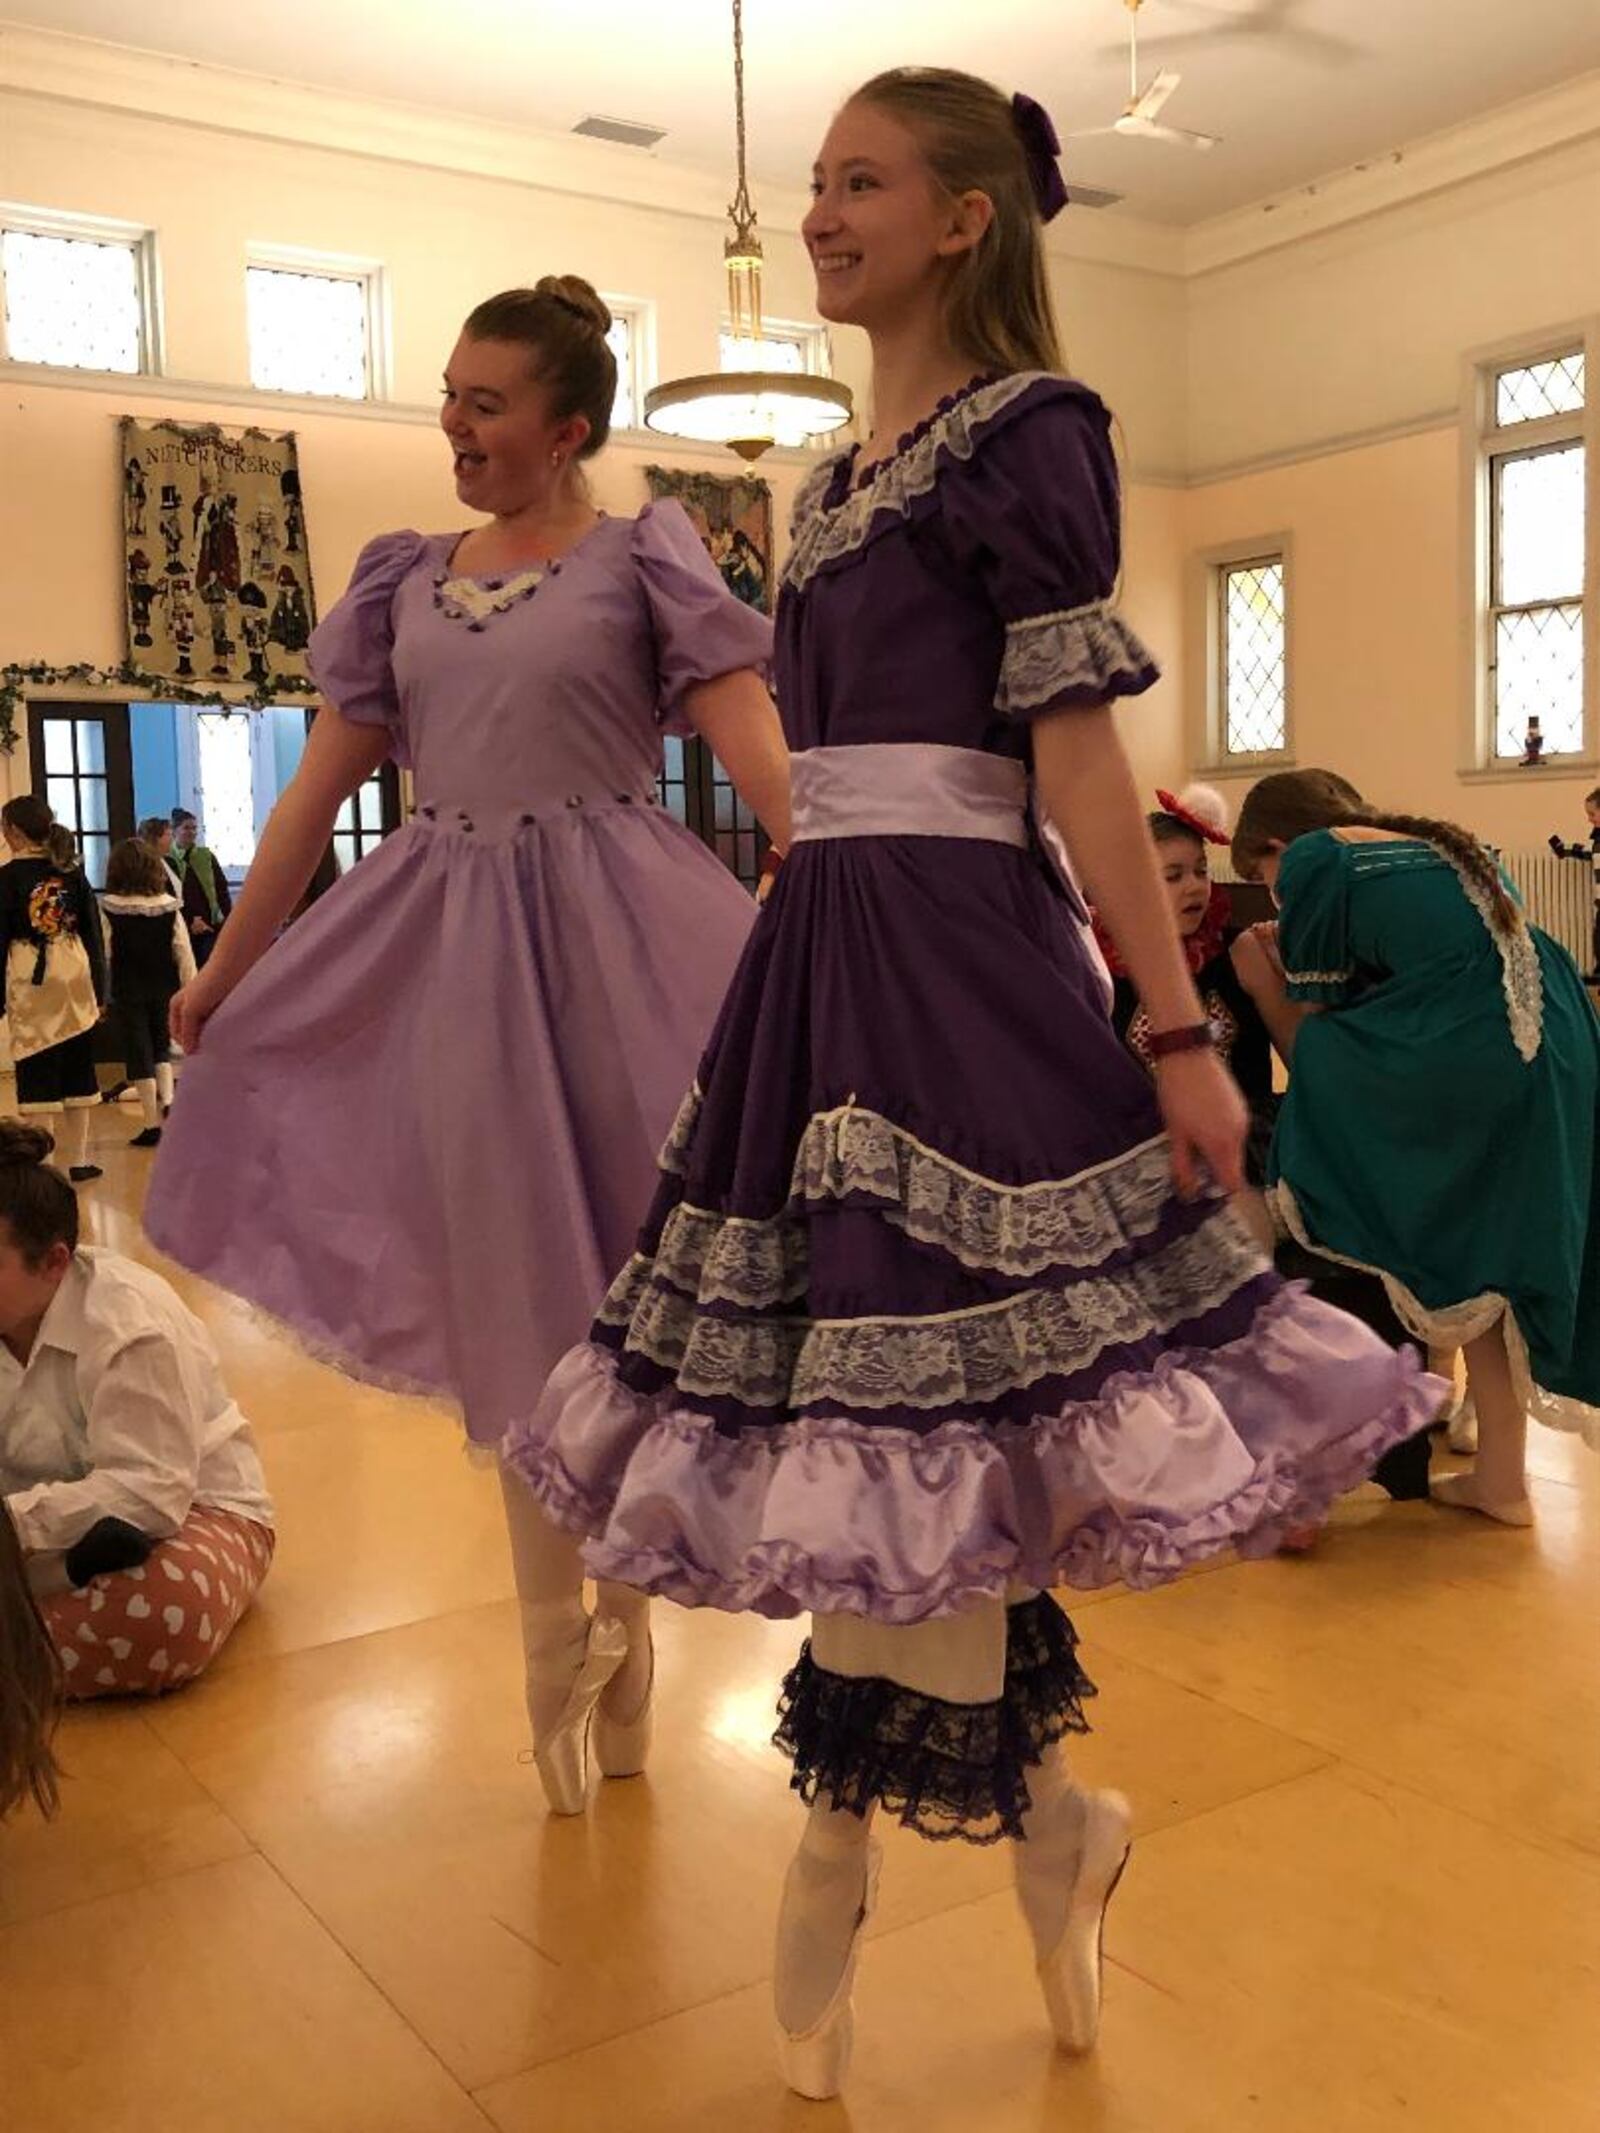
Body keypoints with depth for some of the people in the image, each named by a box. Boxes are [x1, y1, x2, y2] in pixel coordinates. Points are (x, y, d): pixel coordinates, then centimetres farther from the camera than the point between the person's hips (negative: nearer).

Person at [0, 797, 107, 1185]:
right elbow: (93, 935, 7)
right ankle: (77, 1160, 16)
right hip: (74, 973, 4)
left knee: (38, 1073, 1)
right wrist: (99, 991, 14)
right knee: (77, 1071, 11)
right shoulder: (72, 873, 5)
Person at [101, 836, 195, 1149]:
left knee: (139, 1054, 5)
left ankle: (153, 1125, 6)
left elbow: (104, 955, -10)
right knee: (161, 1047, 22)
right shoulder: (169, 906, -4)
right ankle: (167, 1098, 0)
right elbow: (185, 954, -3)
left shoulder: (109, 908, -11)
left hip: (128, 991, -2)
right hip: (165, 989, 3)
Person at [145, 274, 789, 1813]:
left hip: (610, 940, -3)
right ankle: (561, 1654, 24)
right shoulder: (404, 577, 12)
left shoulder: (642, 557, 1)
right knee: (516, 1299, 8)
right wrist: (226, 967, 14)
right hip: (452, 953, 4)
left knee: (621, 1287, 4)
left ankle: (619, 1617, 25)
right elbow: (322, 785, 13)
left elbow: (760, 756, -9)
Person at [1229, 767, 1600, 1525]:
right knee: (1487, 1257, 18)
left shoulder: (1310, 860, 6)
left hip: (1465, 1060, -8)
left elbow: (1313, 1048, 8)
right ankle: (1500, 1478, 26)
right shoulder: (1441, 843, 27)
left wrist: (1263, 983, 25)